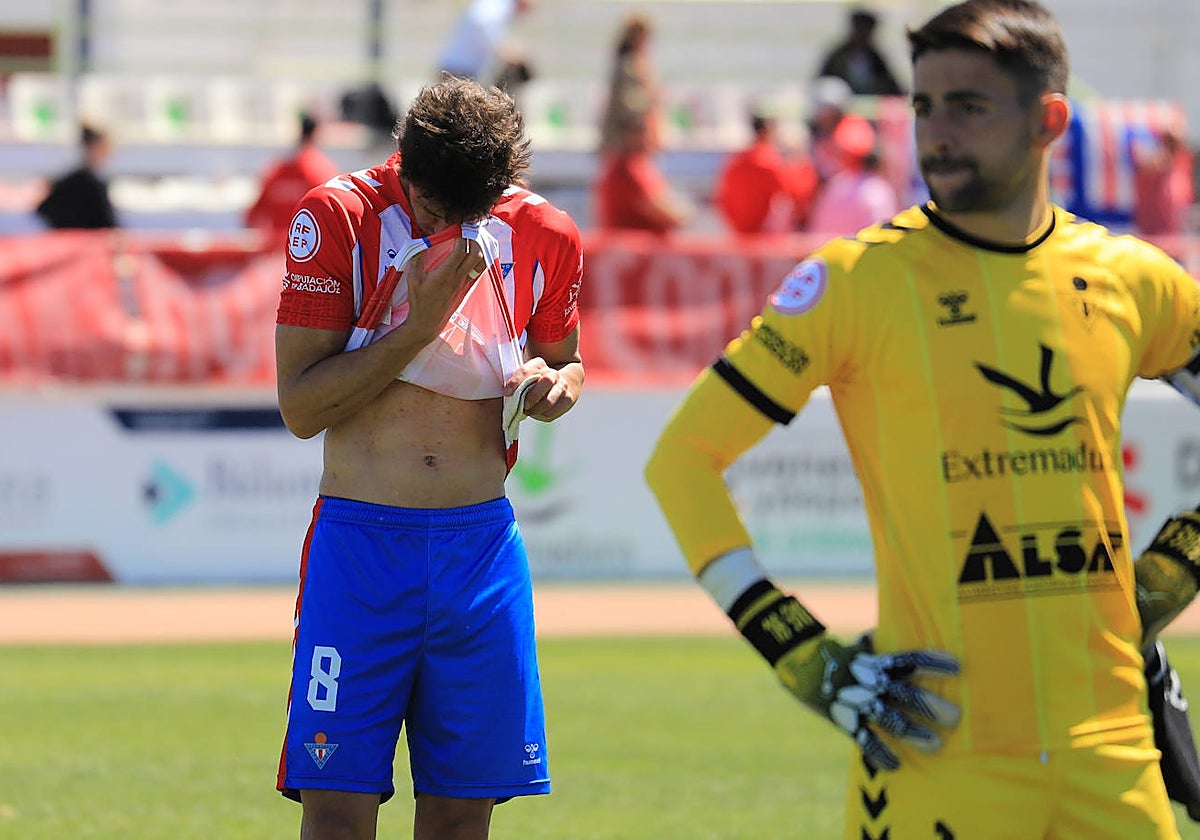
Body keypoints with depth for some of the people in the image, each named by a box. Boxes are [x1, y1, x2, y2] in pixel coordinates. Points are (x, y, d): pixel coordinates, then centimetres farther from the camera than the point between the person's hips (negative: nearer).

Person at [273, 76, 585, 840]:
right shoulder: (337, 219, -5)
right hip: (361, 540, -3)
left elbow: (567, 360, 23)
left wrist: (554, 383, -1)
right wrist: (421, 323, -17)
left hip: (483, 542, 3)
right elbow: (300, 407, -8)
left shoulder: (545, 235, 4)